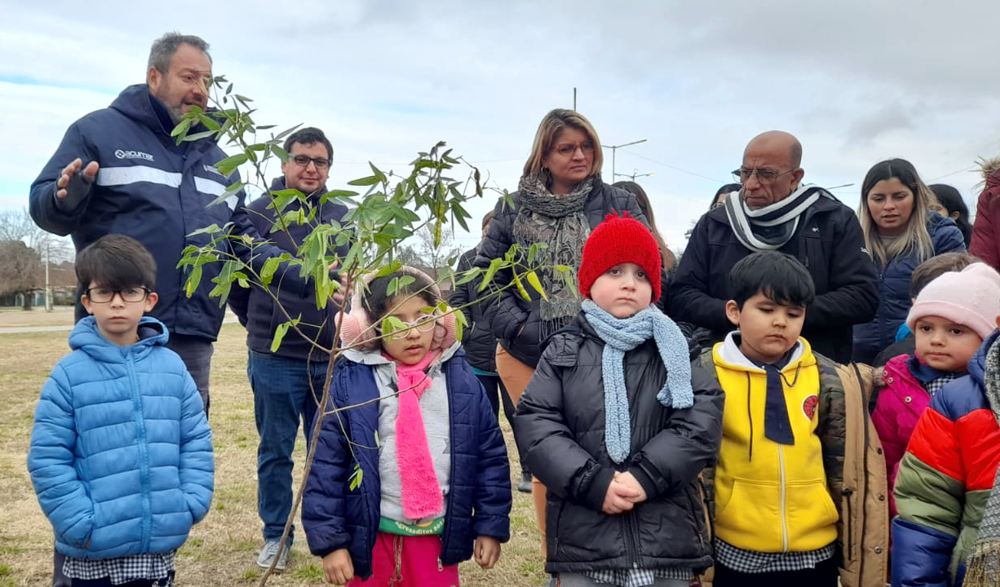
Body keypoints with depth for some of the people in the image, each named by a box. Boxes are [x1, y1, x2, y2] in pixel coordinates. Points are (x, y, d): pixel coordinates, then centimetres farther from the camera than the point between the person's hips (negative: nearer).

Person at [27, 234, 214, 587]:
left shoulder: (172, 366, -1)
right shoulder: (69, 374, -8)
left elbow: (197, 441, 3)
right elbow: (47, 458, -7)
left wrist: (191, 505, -5)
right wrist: (79, 523, -12)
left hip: (159, 544, 2)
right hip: (92, 549, -2)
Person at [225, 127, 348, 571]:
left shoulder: (342, 218, 6)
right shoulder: (259, 213, -4)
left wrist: (345, 326, 7)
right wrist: (260, 325, 7)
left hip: (331, 357, 3)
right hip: (275, 359, -2)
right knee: (275, 452, 9)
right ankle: (276, 536, 24)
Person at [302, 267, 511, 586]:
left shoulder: (461, 379, -2)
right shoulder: (351, 383, -9)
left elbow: (490, 455, 3)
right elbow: (326, 463, -7)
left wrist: (491, 525, 4)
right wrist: (329, 539, -9)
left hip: (440, 537, 2)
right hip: (372, 537, -2)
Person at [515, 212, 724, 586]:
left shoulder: (673, 348, 7)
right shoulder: (564, 351, 6)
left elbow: (702, 416, -5)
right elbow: (535, 422, -3)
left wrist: (647, 475, -16)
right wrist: (592, 483, -13)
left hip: (667, 536, 1)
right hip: (583, 537, 0)